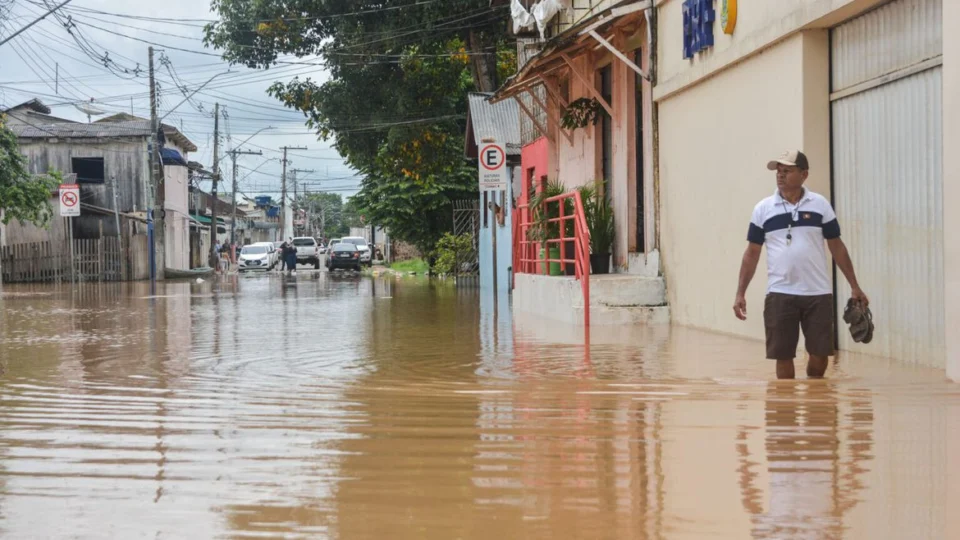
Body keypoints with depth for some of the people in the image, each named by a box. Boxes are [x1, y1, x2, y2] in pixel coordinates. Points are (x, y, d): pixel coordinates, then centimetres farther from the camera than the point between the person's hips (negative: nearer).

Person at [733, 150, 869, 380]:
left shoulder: (820, 205, 3)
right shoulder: (763, 209, 3)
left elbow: (836, 246, 8)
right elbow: (752, 252, 6)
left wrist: (854, 286, 5)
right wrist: (740, 293, 0)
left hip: (818, 293, 0)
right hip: (780, 295, 0)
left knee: (820, 354, 2)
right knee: (783, 356, 1)